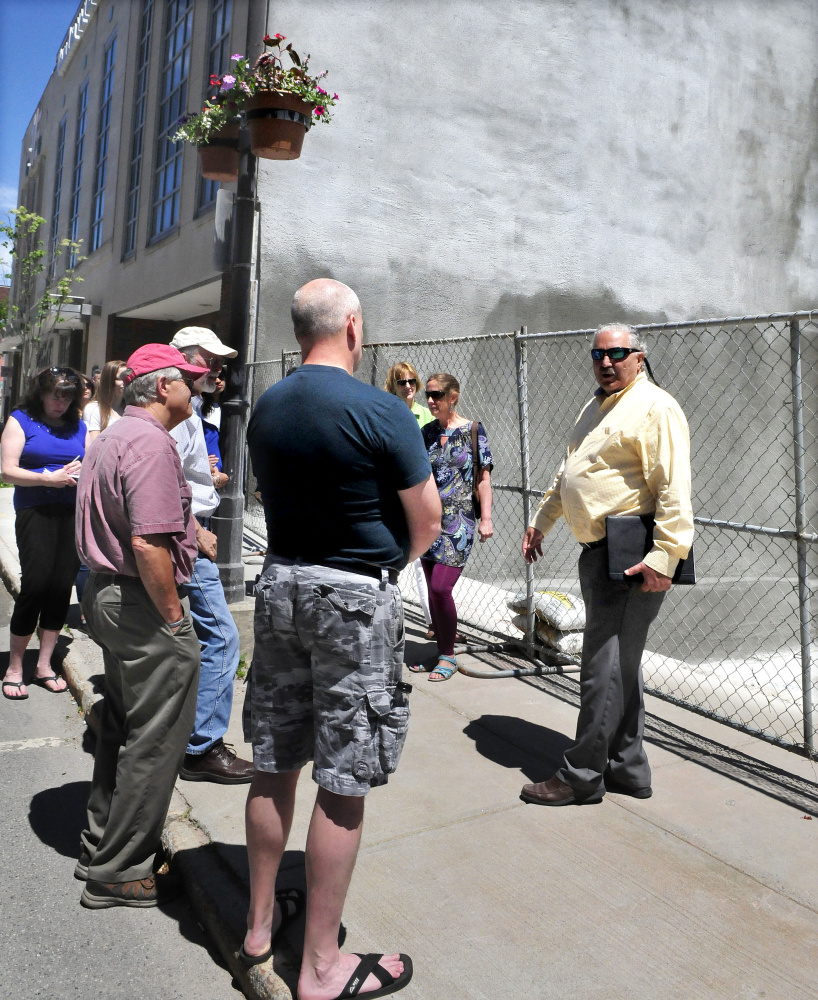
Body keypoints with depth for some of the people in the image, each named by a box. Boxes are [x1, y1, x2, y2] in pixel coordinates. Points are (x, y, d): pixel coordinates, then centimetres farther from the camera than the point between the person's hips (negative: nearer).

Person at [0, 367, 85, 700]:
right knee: (36, 584, -10)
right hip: (35, 512, -4)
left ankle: (44, 666, 15)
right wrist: (49, 478, -14)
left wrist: (82, 472, -7)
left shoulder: (79, 426, 16)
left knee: (62, 587, 3)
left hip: (74, 513, 4)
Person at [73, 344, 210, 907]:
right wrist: (175, 617, -19)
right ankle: (120, 872, 16)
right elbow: (149, 545, -27)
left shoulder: (113, 438, 14)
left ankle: (102, 848, 36)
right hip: (144, 607, -11)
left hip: (107, 595, 11)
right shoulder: (152, 444, -19)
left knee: (121, 728, 21)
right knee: (153, 742, 2)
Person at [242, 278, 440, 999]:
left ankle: (260, 924, 34)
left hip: (279, 584, 7)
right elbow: (427, 520, -10)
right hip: (355, 596, -6)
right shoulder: (382, 411, -14)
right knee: (342, 783, 4)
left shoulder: (266, 408, 5)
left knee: (274, 765, 17)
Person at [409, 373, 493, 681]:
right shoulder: (426, 432, 10)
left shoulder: (472, 430, -2)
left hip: (459, 522, -5)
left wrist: (486, 518, -9)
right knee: (432, 590, 8)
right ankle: (441, 651, 24)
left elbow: (483, 478, -3)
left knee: (441, 588, -12)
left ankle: (449, 656, 6)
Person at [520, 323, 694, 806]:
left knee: (604, 668, -3)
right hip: (598, 550, 10)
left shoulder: (655, 407, -10)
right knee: (621, 665, 15)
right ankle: (627, 768, 27)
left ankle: (582, 776, 9)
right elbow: (569, 472, 29)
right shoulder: (597, 407, 20)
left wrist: (665, 556, -25)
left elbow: (674, 487, -19)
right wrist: (541, 521, 28)